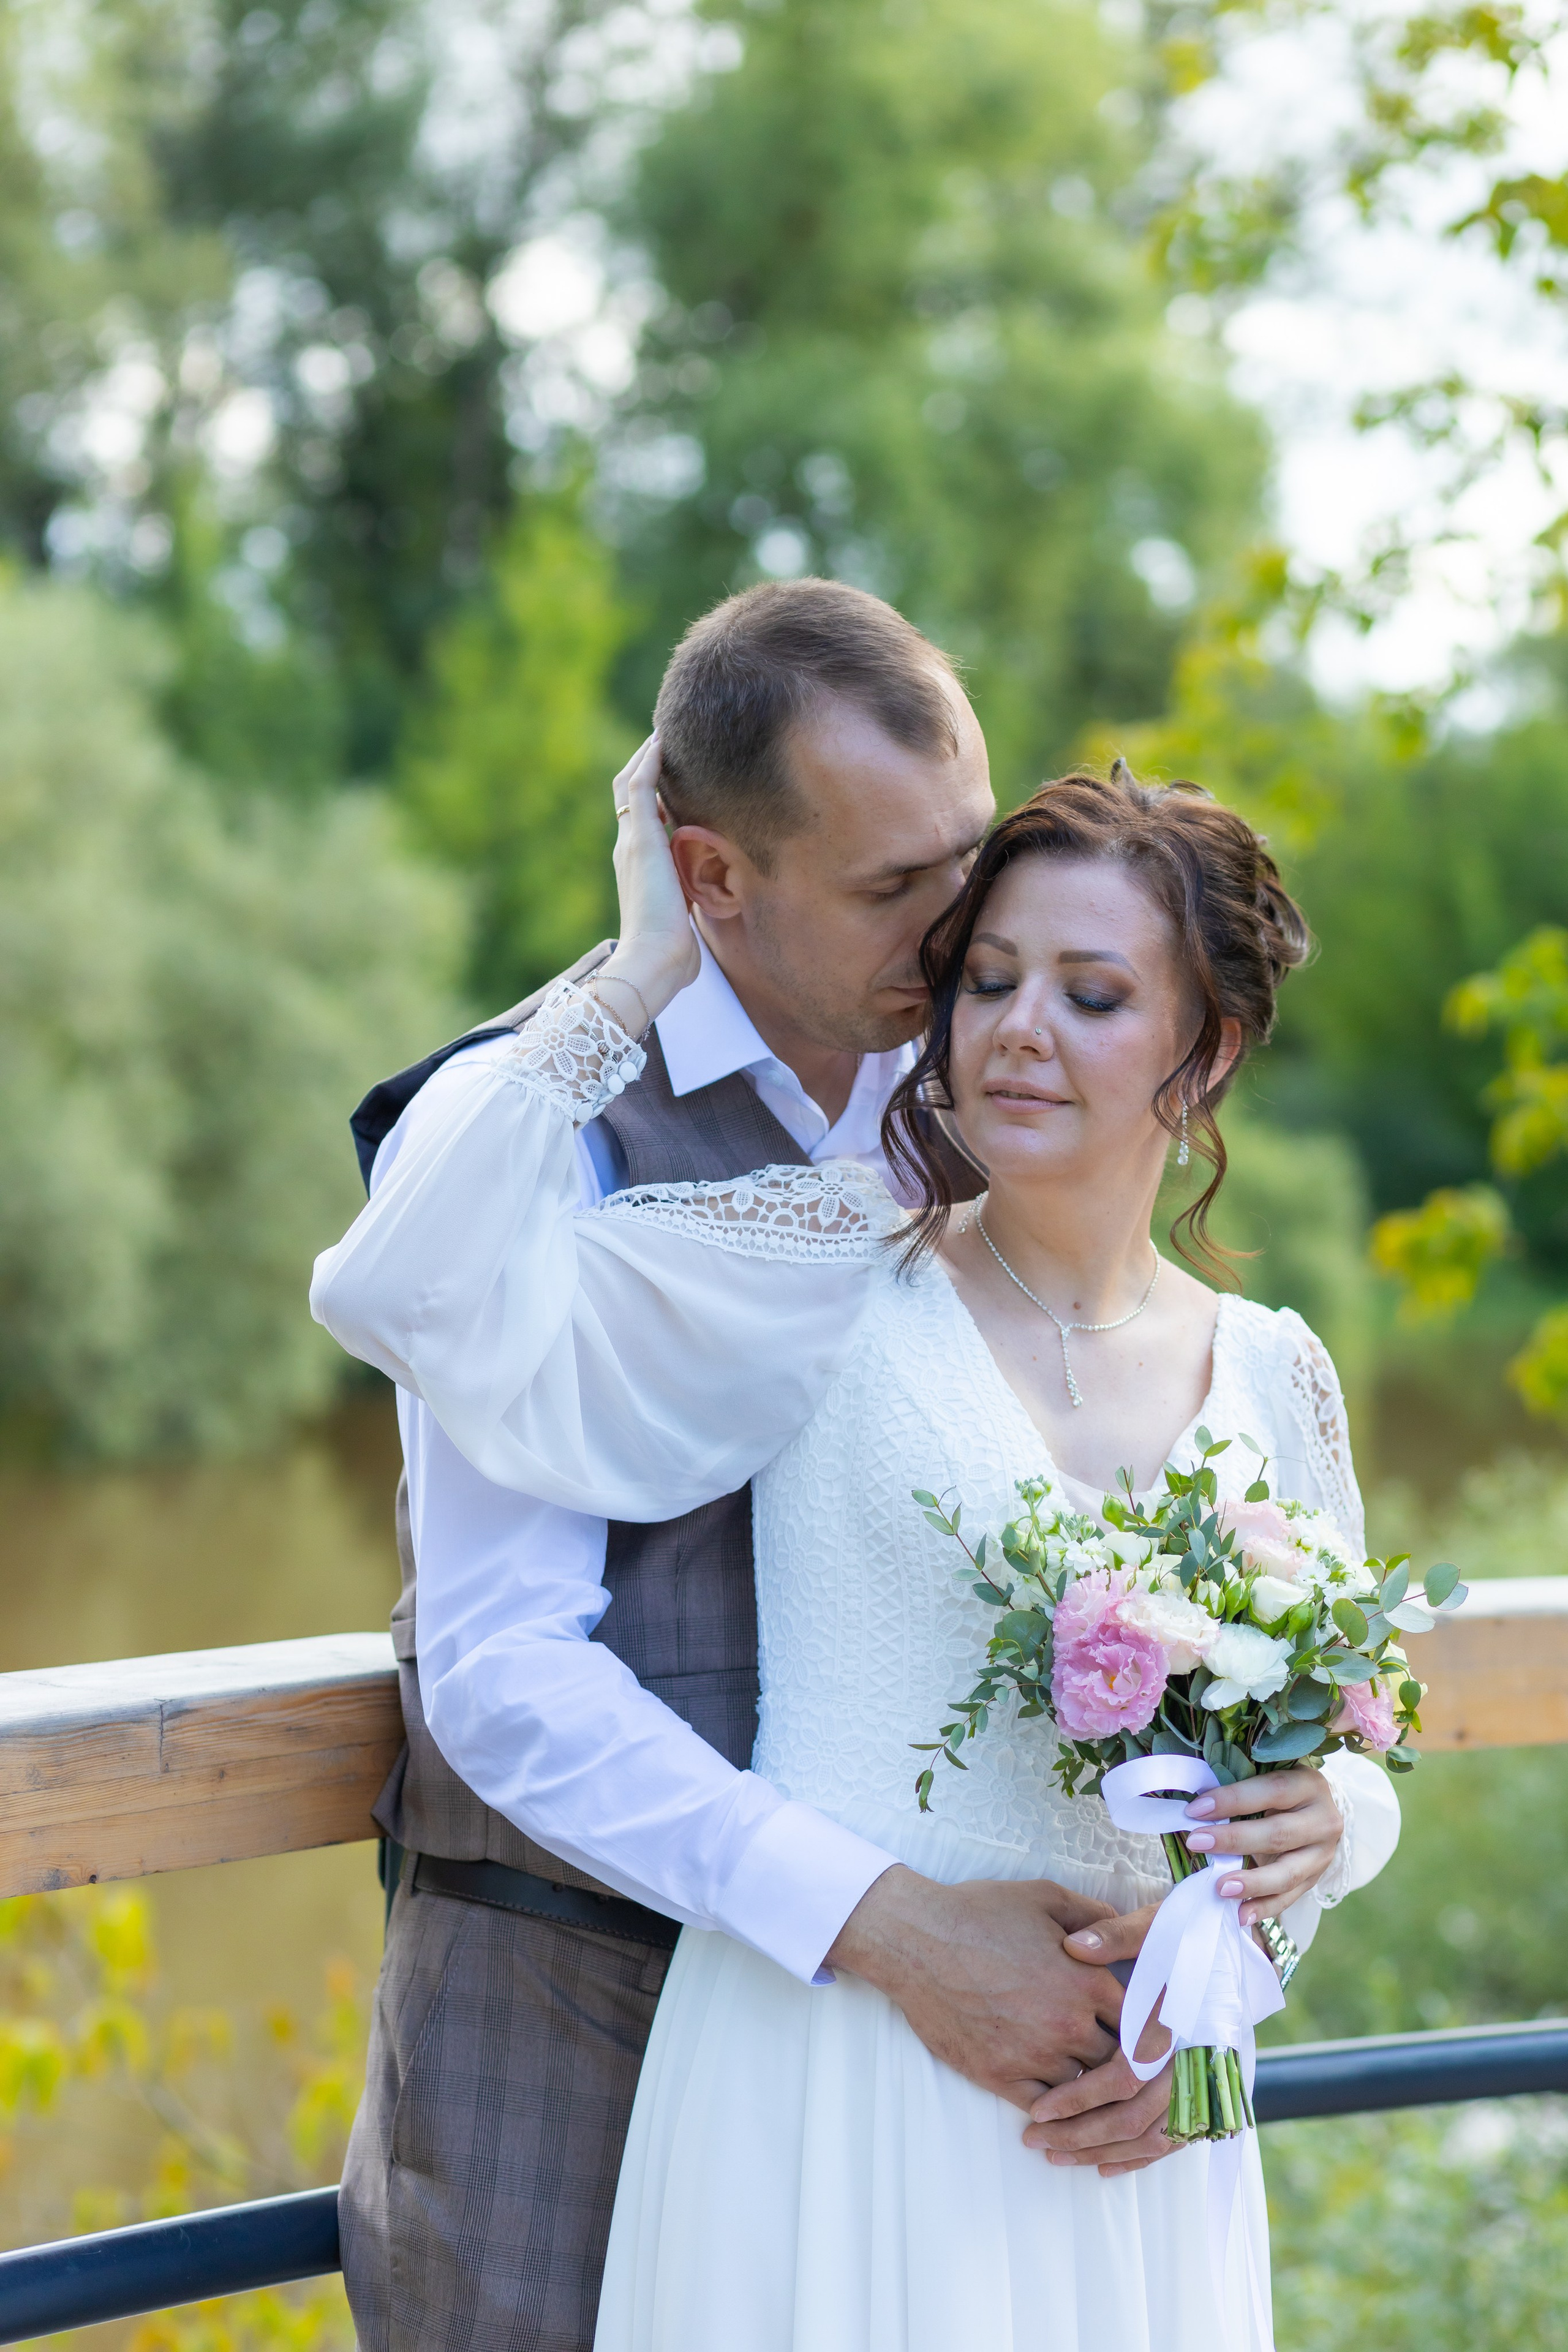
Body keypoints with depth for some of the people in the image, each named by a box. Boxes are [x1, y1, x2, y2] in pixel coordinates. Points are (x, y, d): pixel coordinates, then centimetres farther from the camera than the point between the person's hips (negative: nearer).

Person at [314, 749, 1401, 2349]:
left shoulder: (1276, 1375, 6)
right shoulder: (846, 1272, -6)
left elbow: (1350, 1763, 16)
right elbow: (408, 1294, -18)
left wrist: (1319, 1820, -9)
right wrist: (643, 971, -12)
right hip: (833, 2078, -4)